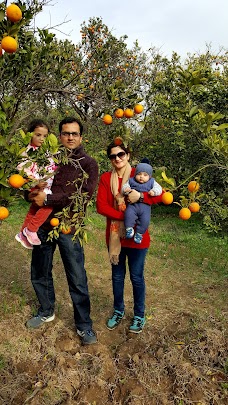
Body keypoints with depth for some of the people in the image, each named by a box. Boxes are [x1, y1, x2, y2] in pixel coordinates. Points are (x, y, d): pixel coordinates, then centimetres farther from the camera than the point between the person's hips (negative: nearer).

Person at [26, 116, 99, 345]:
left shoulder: (88, 164, 0)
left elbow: (84, 195, -15)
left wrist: (48, 199, -21)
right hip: (43, 224, 4)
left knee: (77, 279, 3)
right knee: (39, 273, 17)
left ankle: (84, 326, 22)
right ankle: (46, 312, 42)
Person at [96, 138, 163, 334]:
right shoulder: (106, 178, 0)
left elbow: (160, 195, -9)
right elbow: (101, 206, -10)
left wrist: (141, 196, -27)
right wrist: (125, 216, -20)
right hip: (114, 235, 3)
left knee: (136, 277, 9)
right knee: (117, 276, 17)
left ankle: (139, 315, 31)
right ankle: (118, 311, 39)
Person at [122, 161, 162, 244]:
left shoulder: (151, 182, 11)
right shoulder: (131, 181, 11)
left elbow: (158, 188, 5)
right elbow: (124, 186, 8)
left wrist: (154, 191, -17)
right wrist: (125, 189, -17)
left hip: (145, 206, 0)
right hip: (132, 204, 0)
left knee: (145, 220, -14)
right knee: (128, 214, -26)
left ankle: (139, 233, 4)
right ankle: (129, 229, -9)